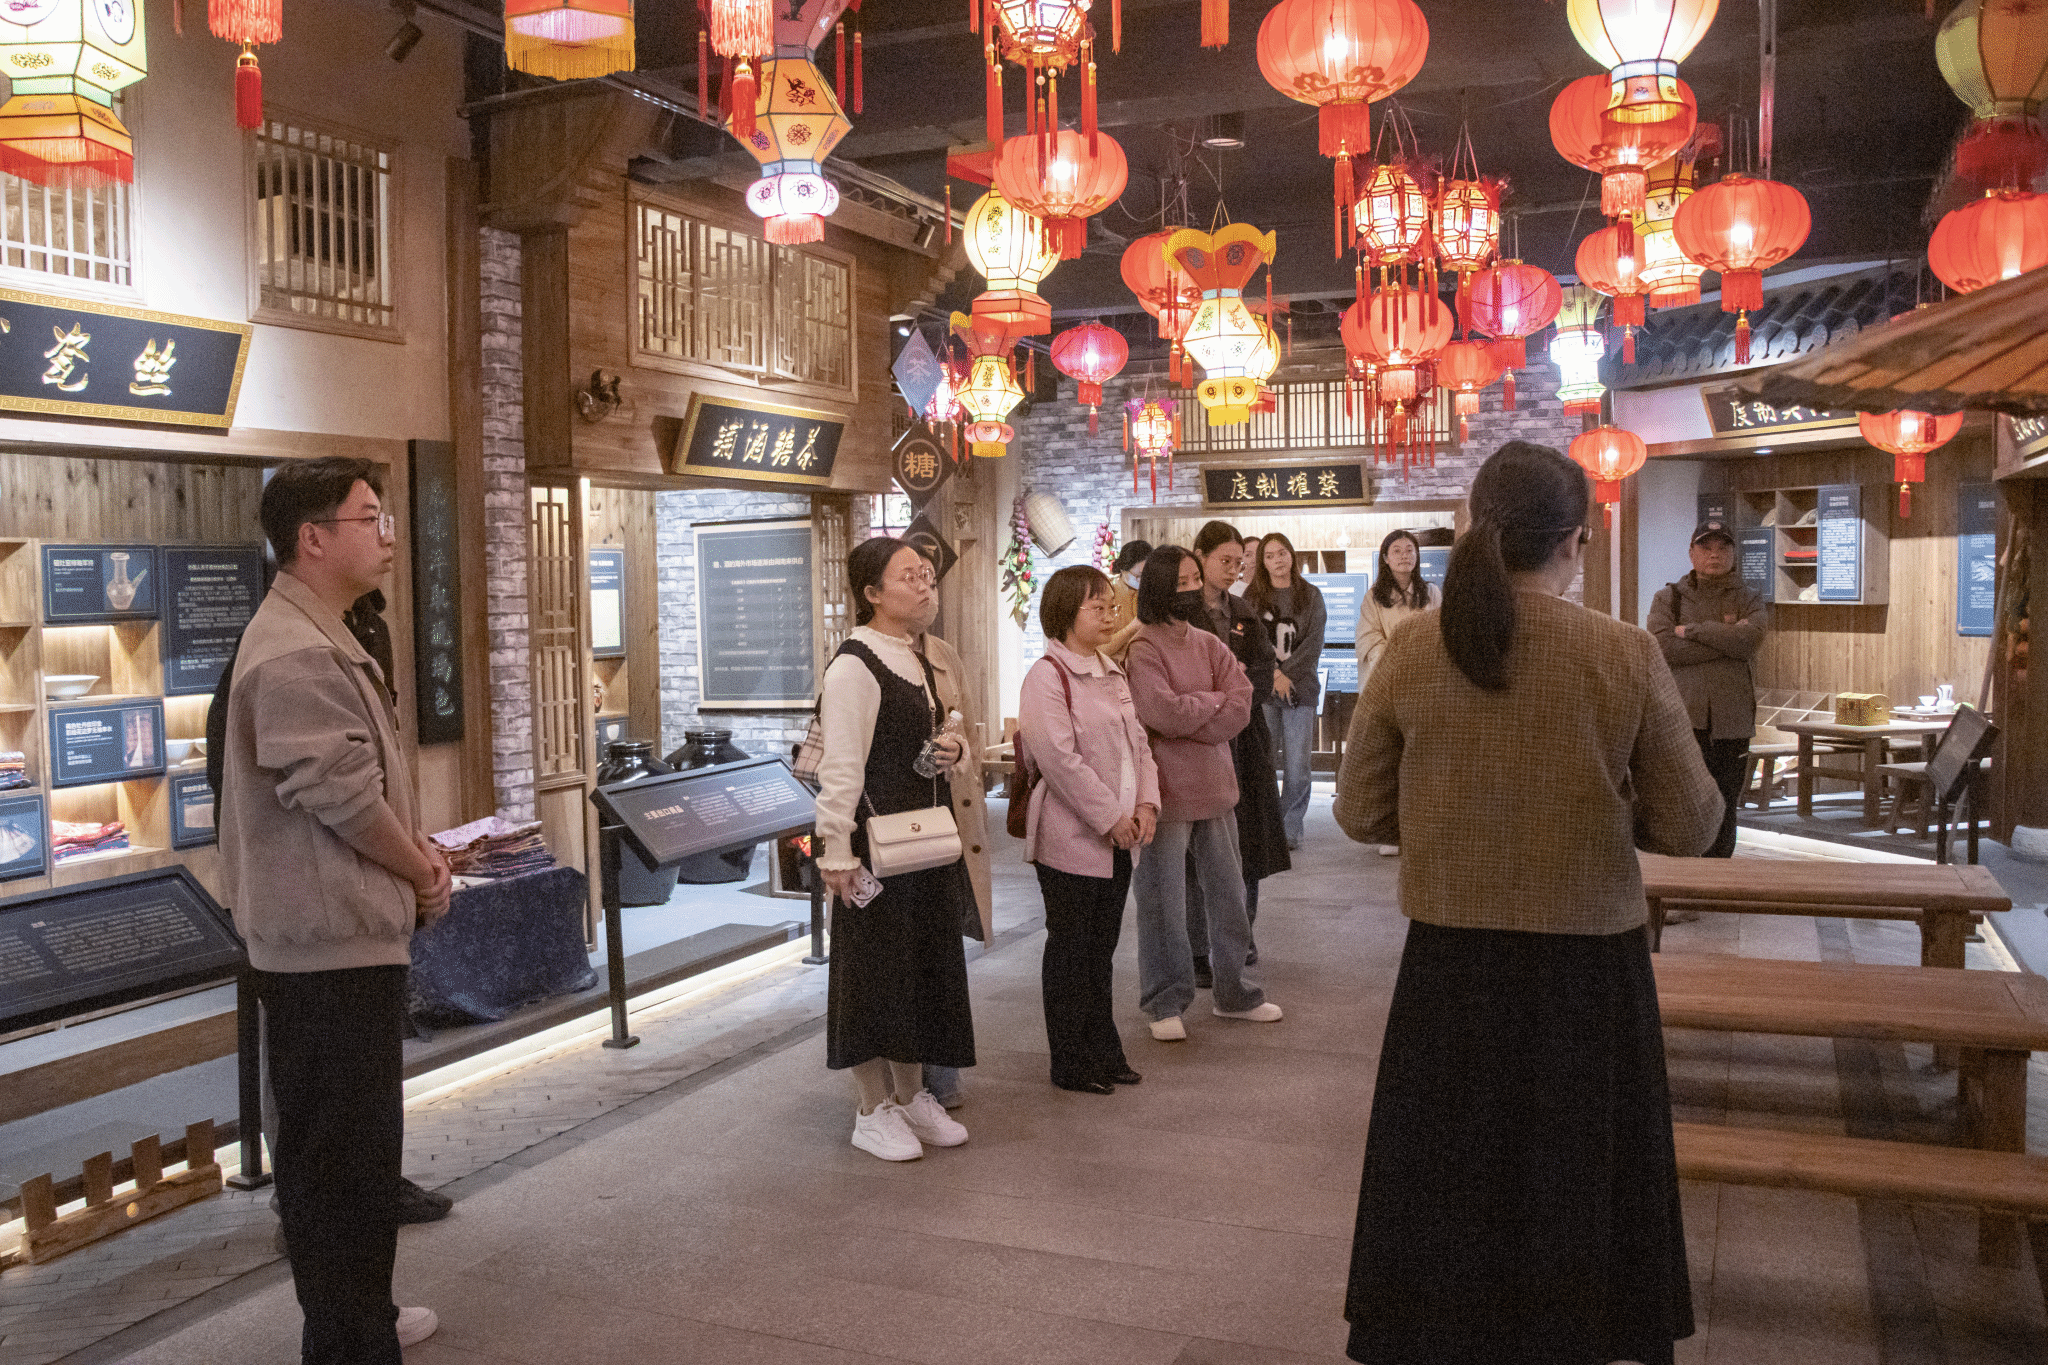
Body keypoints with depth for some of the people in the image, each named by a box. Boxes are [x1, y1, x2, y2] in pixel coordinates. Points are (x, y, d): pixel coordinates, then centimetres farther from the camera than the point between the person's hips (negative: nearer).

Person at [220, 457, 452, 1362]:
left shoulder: (320, 640, 13)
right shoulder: (294, 656, -22)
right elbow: (346, 799, -23)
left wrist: (417, 857, 6)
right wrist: (423, 872, -8)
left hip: (348, 936, 11)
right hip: (331, 946, -11)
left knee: (358, 1141, 21)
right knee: (338, 1152, 0)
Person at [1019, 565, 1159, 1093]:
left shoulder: (1112, 674, 14)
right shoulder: (1047, 676, -13)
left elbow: (1137, 742, 15)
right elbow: (1060, 758, -20)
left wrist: (1146, 802, -1)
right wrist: (1111, 817, -18)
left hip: (1119, 836, 8)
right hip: (1071, 837, -8)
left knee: (1101, 949, 16)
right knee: (1070, 951, 3)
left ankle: (1103, 1051, 26)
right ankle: (1071, 1063, 14)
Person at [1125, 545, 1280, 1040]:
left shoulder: (1210, 645, 10)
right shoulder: (1143, 649, -10)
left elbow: (1241, 706, -2)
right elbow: (1163, 712, -22)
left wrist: (1189, 719, -15)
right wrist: (1213, 701, -7)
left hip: (1214, 785, 7)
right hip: (1166, 791, -6)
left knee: (1228, 892, 15)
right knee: (1163, 901, 3)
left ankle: (1235, 993, 30)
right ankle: (1165, 1003, 16)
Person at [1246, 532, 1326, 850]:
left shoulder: (1311, 595, 10)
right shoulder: (1253, 597, 9)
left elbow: (1314, 642, 2)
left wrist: (1286, 672, -8)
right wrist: (1273, 674, -10)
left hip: (1301, 688, 0)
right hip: (1262, 690, 0)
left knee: (1297, 765, -3)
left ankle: (1291, 828, 7)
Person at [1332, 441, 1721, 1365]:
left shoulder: (1411, 652, -7)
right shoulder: (1626, 656, -11)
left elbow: (1360, 813, -1)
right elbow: (1689, 825, -5)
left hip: (1449, 963, 1)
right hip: (1589, 962, -1)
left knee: (1447, 1193, 15)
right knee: (1579, 1192, 17)